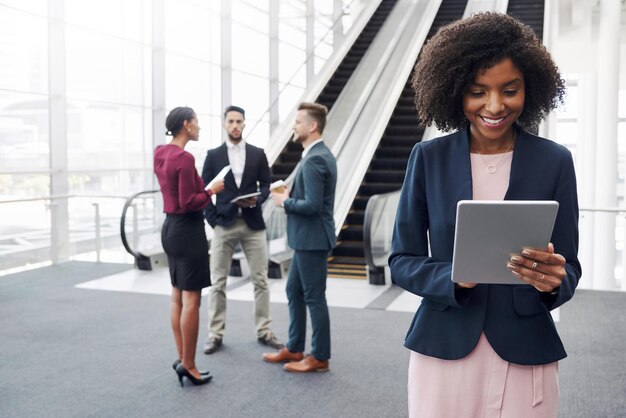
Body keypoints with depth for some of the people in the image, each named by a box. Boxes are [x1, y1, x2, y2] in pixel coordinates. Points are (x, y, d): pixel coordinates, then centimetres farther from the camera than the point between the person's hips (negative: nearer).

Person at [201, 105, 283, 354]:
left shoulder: (258, 154, 7)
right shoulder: (213, 155, 5)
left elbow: (266, 185, 7)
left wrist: (256, 200, -14)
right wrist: (212, 220, -5)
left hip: (253, 224, 1)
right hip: (224, 224, -1)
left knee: (260, 280, 4)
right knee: (217, 282, 2)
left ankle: (263, 331, 15)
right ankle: (215, 334, 11)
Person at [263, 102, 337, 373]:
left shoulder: (315, 160, -20)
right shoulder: (318, 154, 13)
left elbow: (312, 205, -25)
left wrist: (284, 201, -11)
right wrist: (291, 194, 7)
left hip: (312, 239, -11)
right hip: (306, 238, 11)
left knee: (314, 297, 1)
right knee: (294, 291, 18)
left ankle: (320, 357, 14)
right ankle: (294, 348, 30)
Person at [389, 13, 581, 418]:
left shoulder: (555, 162, -3)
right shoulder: (429, 158, -3)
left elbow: (569, 268, 0)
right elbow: (402, 260, -1)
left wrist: (553, 281, -22)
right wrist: (453, 278, -20)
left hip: (525, 355, 0)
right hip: (442, 351, 0)